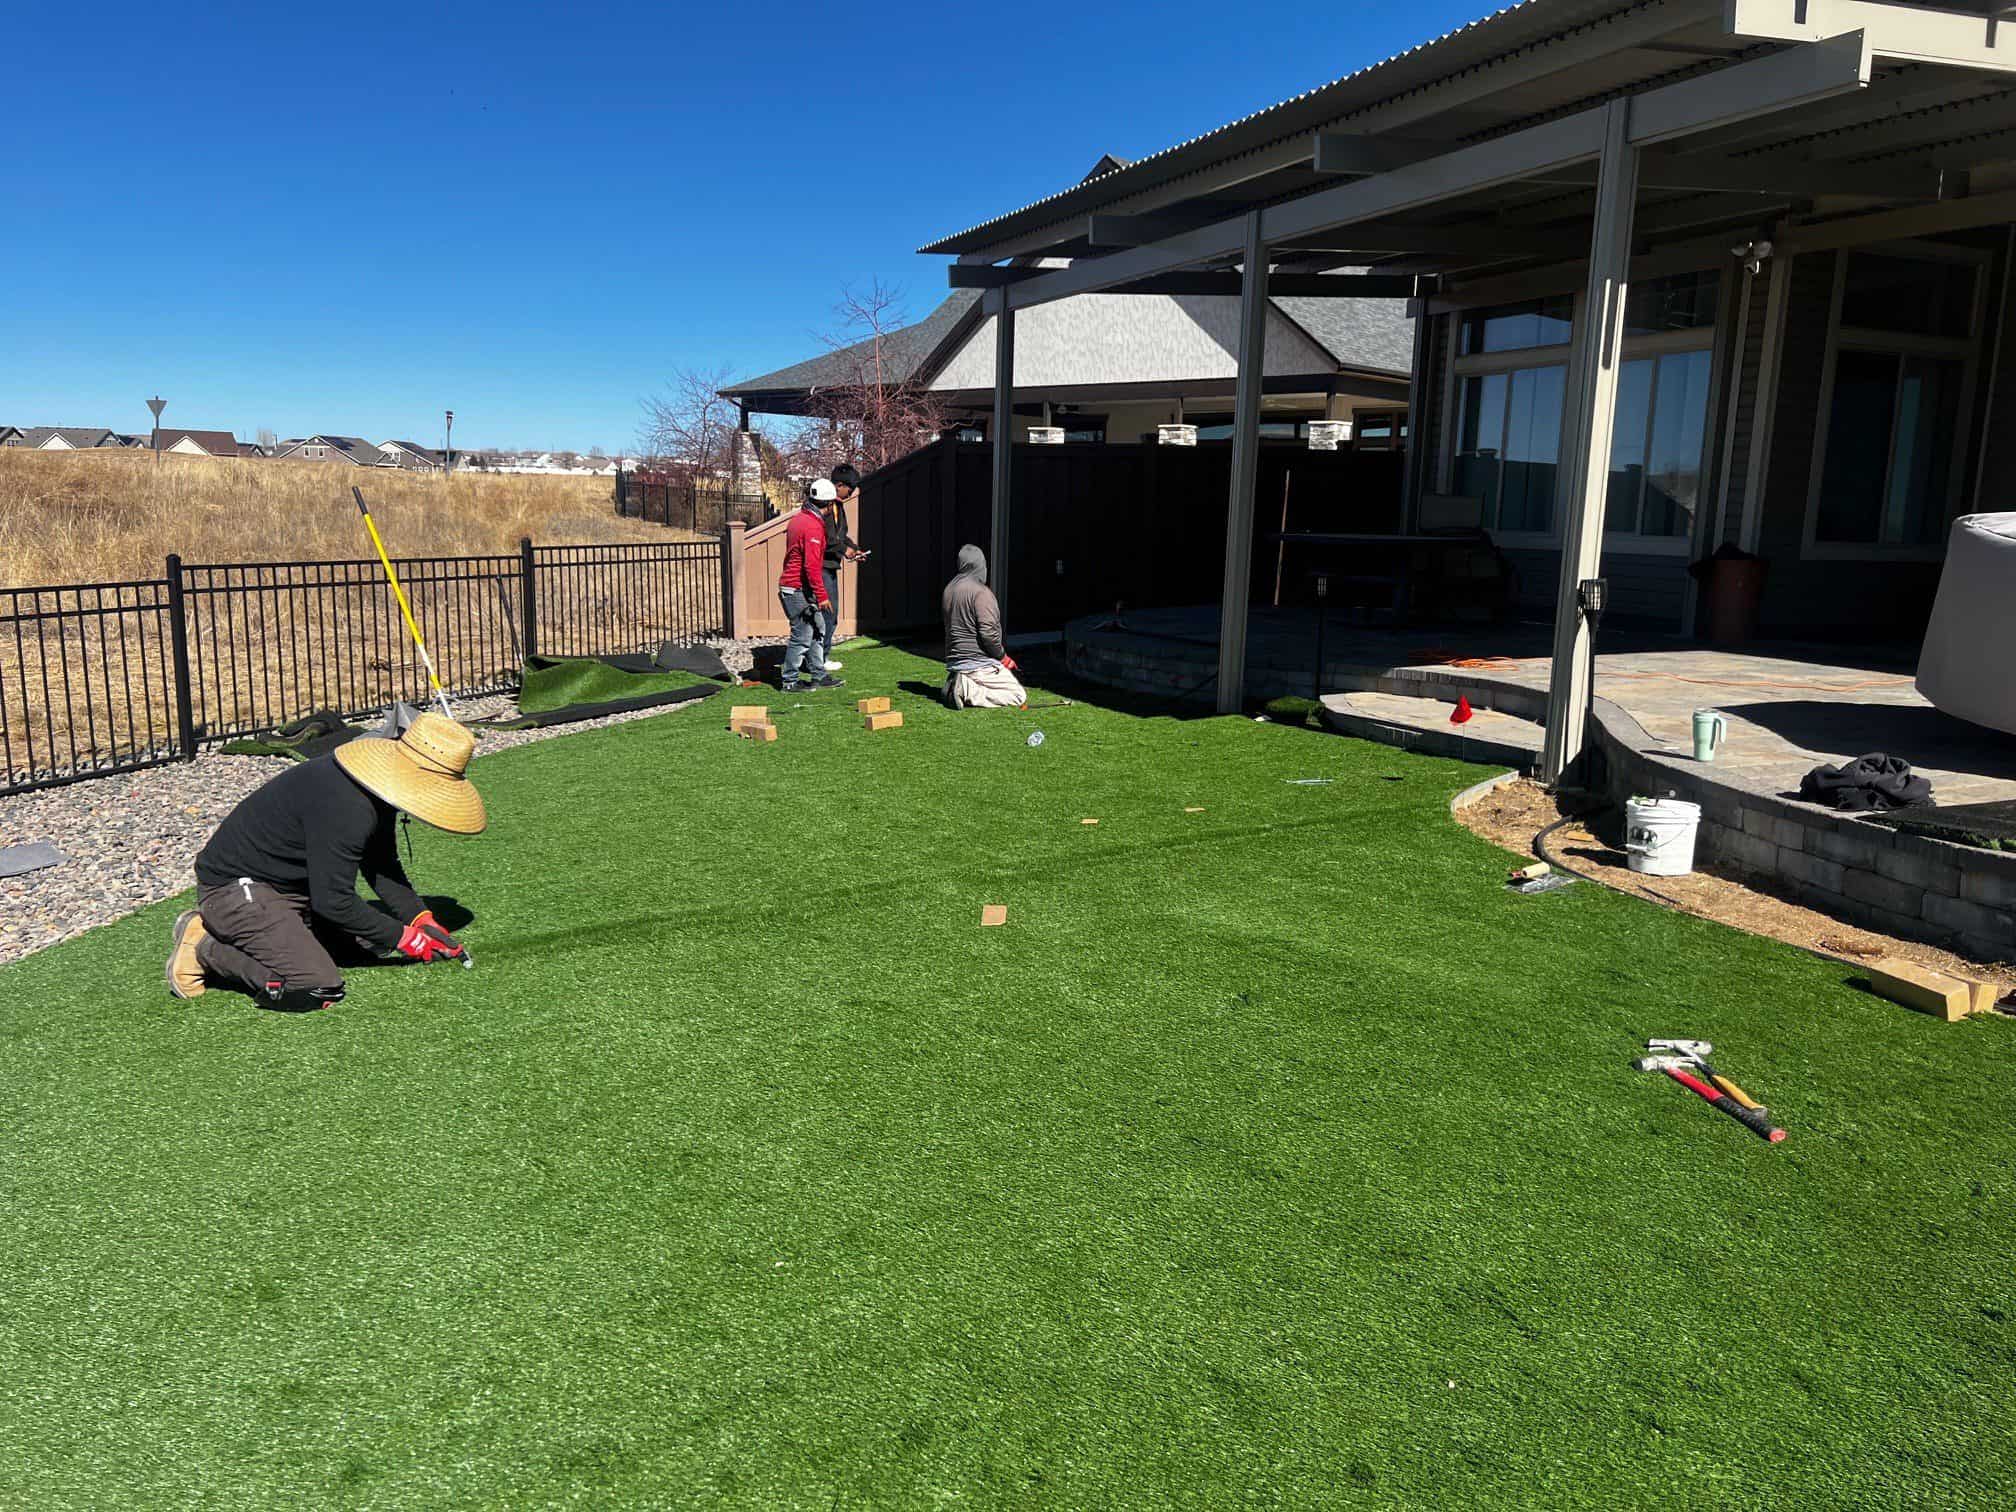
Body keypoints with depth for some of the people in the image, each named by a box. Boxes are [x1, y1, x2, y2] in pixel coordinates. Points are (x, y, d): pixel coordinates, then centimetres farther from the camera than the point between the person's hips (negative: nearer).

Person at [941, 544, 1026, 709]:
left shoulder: (949, 589, 9)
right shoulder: (980, 592, -16)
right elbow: (988, 632, -22)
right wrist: (1003, 657, -5)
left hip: (954, 660, 9)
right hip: (979, 663, -8)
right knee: (1019, 697, -4)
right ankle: (969, 692, -16)